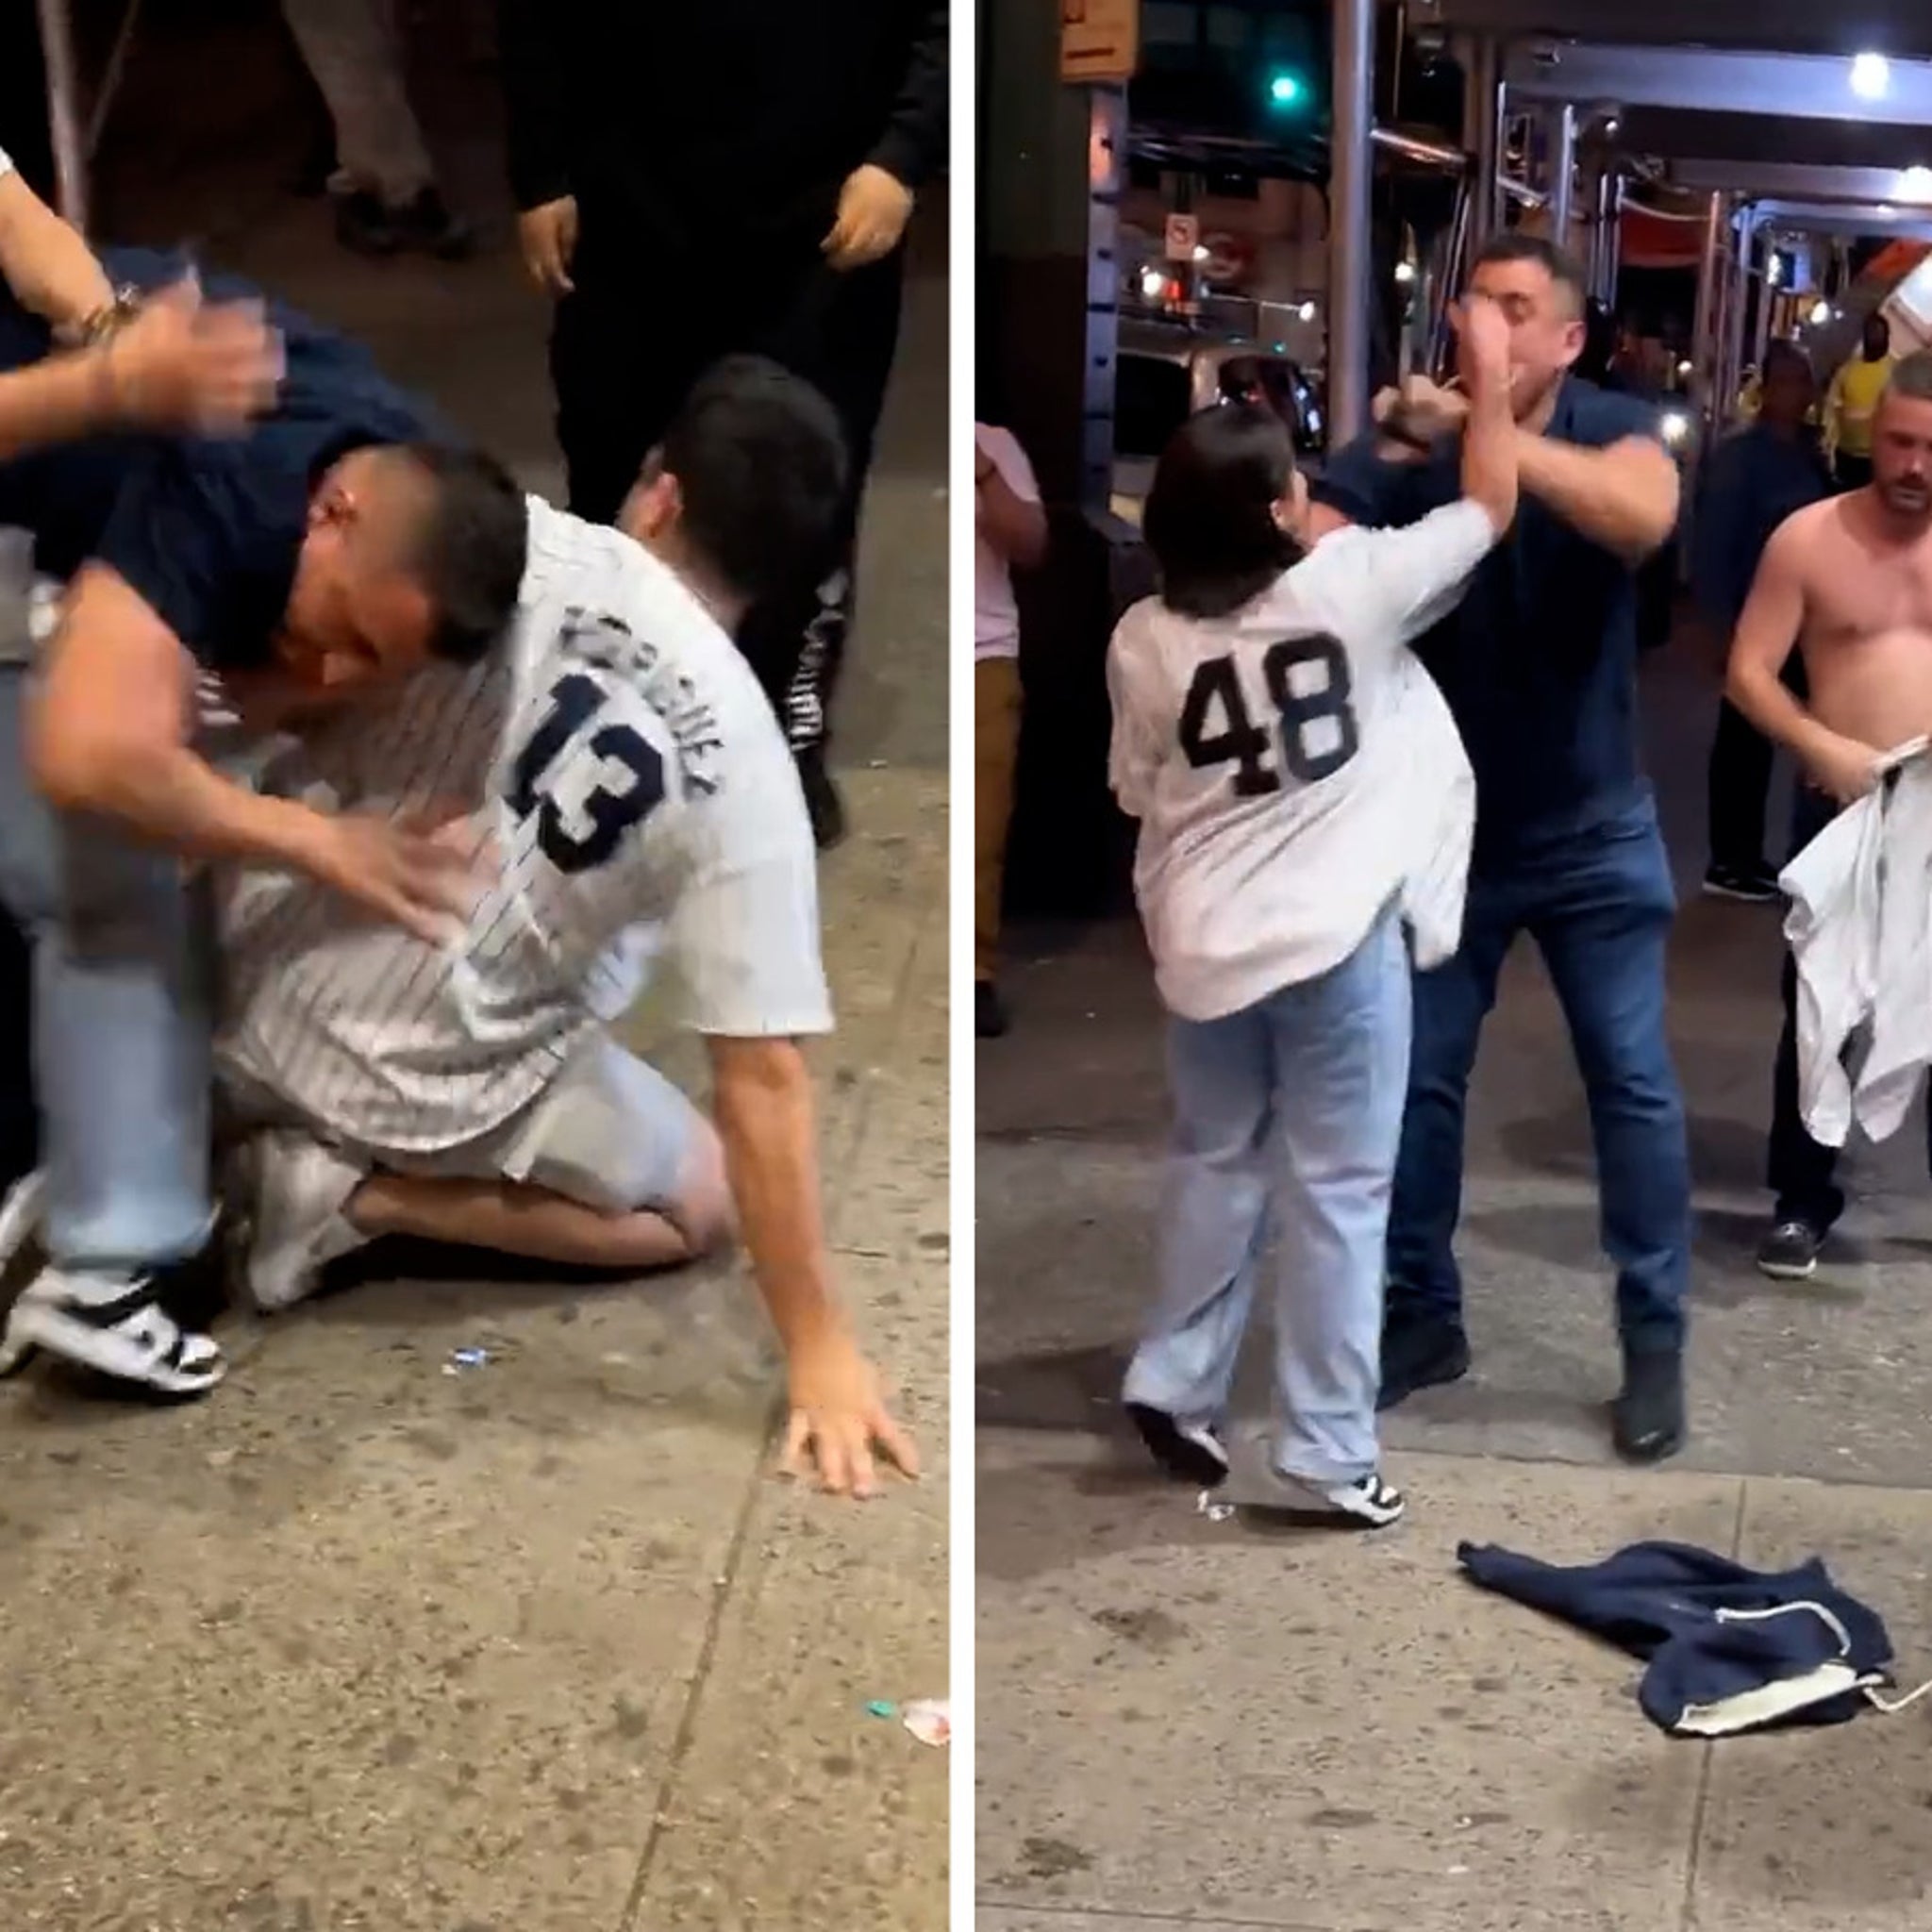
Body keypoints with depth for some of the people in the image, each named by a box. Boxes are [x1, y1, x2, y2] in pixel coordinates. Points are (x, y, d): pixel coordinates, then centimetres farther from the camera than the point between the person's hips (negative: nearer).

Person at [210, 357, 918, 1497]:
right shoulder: (740, 761, -16)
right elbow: (765, 1079, -17)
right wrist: (821, 1351, -12)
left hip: (257, 983, 5)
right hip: (428, 1087, -5)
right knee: (705, 1203, 17)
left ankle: (251, 1115, 12)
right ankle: (359, 1197, 0)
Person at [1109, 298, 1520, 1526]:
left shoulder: (1143, 641, -4)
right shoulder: (1351, 586, -12)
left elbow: (1141, 798, 7)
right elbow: (1491, 506, 2)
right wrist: (1492, 376, 13)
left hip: (1204, 948, 4)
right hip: (1337, 938, -3)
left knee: (1216, 1164, 22)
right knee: (1336, 1192, 4)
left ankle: (1177, 1387, 26)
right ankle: (1330, 1456, 9)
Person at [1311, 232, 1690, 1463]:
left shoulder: (1613, 429, -13)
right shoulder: (1405, 449, -10)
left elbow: (1644, 517, -37)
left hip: (1593, 833, -1)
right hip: (1447, 827, 2)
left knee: (1634, 1084, 2)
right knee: (1416, 1079, 8)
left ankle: (1656, 1344, 14)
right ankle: (1423, 1317, 24)